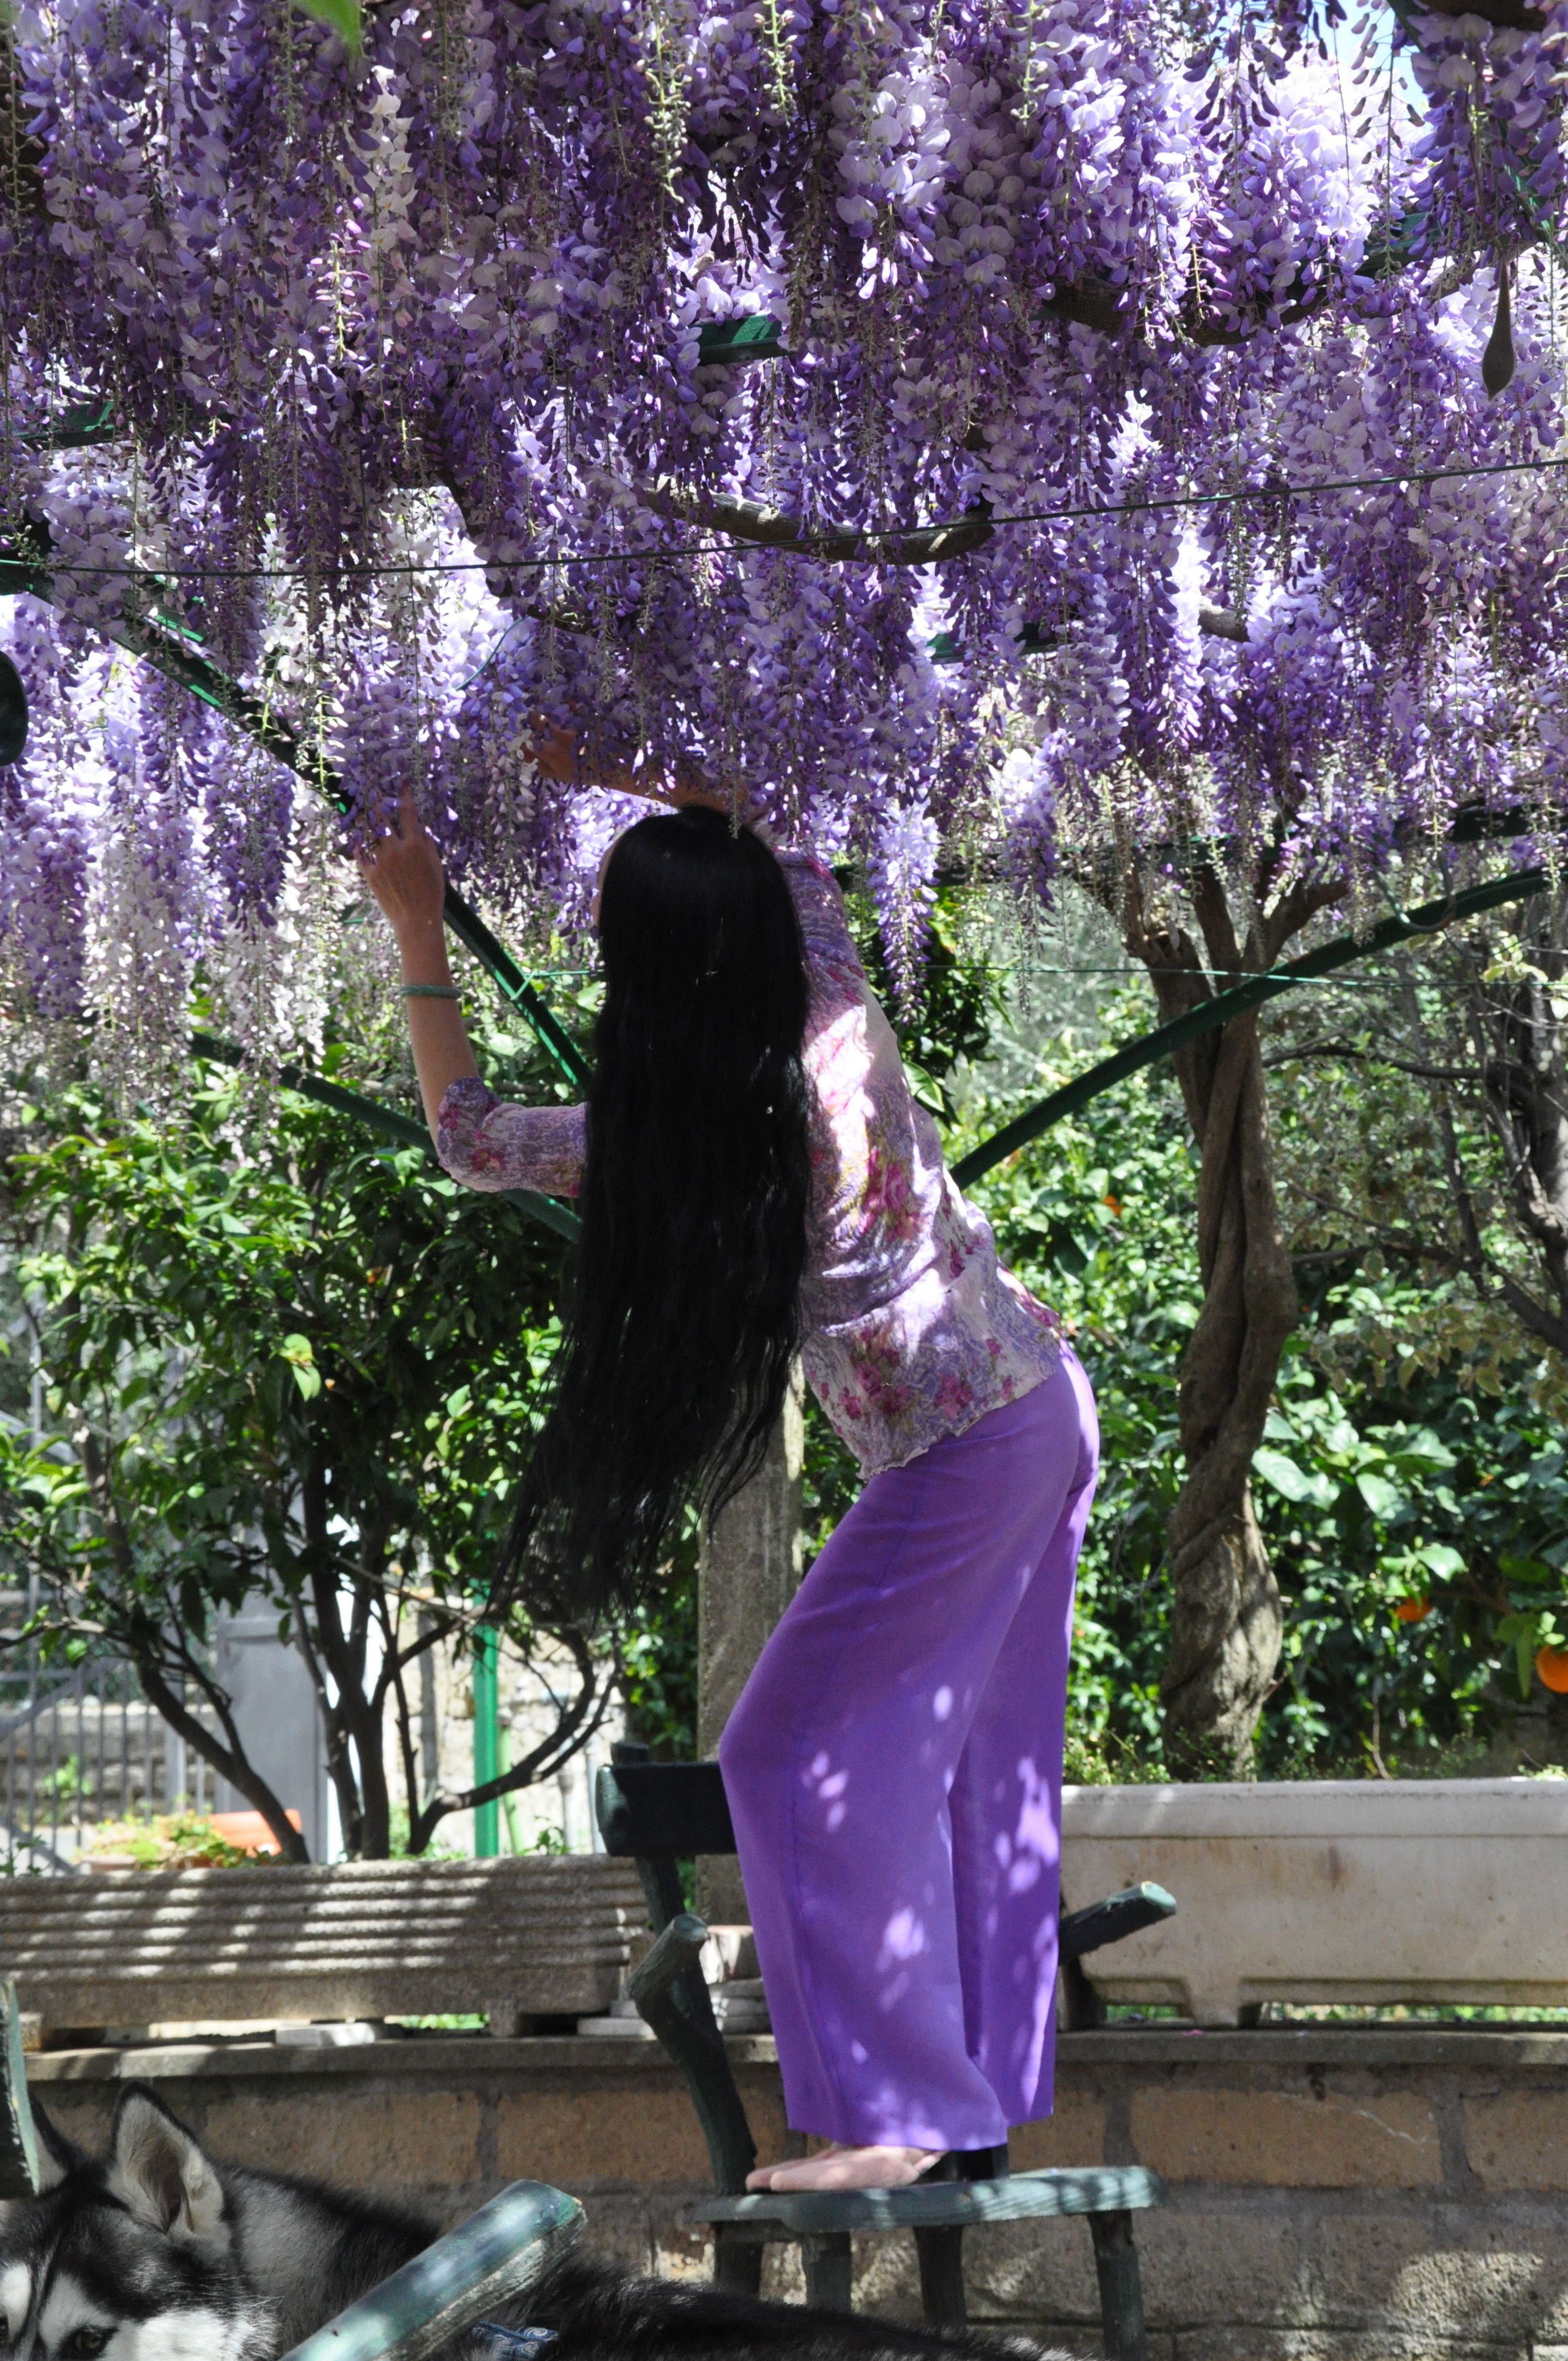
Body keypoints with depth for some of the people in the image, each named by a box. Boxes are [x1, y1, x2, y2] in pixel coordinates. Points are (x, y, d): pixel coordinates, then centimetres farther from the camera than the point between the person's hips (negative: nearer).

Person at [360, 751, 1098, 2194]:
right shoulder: (839, 1017, -8)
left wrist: (418, 932, 1)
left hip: (955, 1465, -8)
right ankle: (989, 2082, 24)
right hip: (1049, 1403, 8)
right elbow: (785, 847, 11)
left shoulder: (654, 1142, -22)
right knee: (983, 1756, 15)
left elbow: (467, 1135, -4)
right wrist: (608, 766, 9)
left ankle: (888, 2113, 3)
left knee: (797, 1755, 1)